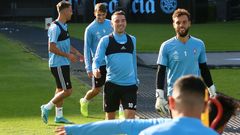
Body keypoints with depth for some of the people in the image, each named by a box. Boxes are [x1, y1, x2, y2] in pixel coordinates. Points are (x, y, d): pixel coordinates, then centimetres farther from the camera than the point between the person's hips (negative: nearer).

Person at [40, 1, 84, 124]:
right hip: (58, 64, -10)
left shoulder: (63, 26, 11)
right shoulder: (55, 28, -19)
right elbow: (52, 48, -22)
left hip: (63, 64, 10)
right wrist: (68, 55, -19)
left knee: (61, 89, 14)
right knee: (67, 91, -9)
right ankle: (47, 107, 2)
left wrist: (76, 52, 14)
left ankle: (59, 116, 20)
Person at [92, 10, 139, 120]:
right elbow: (97, 60, -6)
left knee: (130, 115, -11)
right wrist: (95, 69, -28)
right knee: (110, 116, 9)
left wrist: (136, 79, 22)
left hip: (130, 84, 1)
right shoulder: (105, 40, -1)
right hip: (112, 83, -1)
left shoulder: (132, 40, 10)